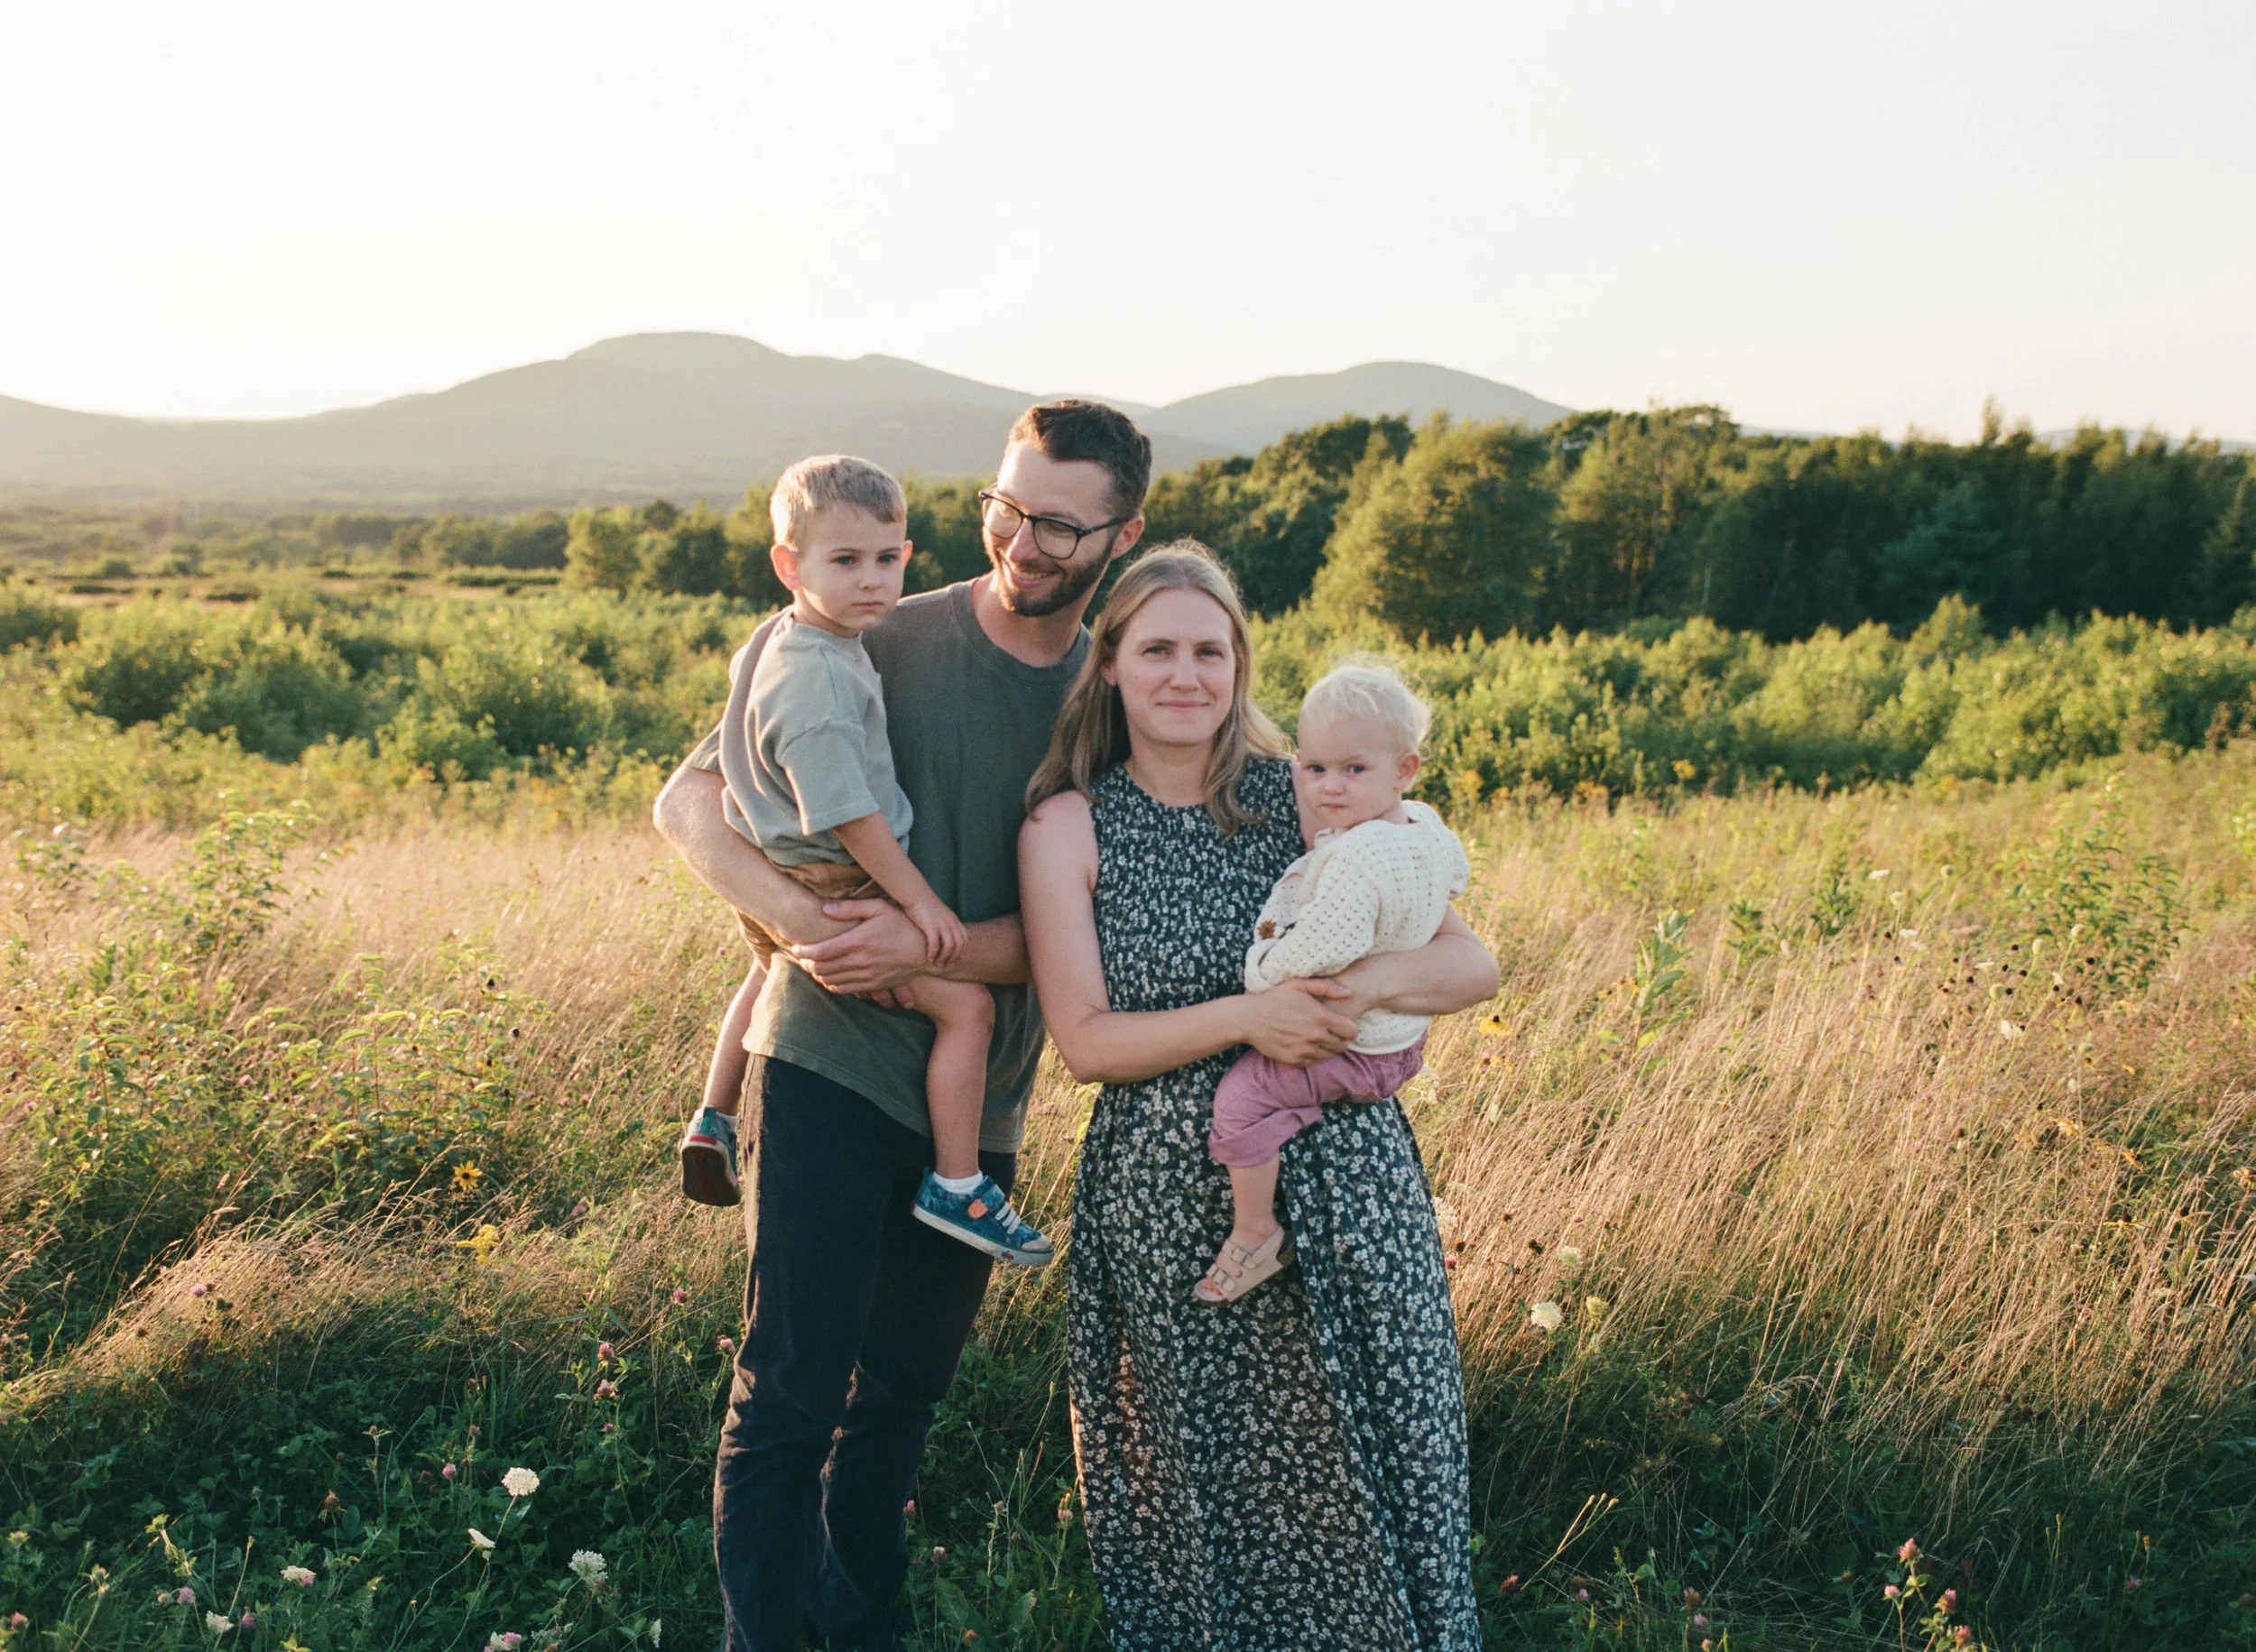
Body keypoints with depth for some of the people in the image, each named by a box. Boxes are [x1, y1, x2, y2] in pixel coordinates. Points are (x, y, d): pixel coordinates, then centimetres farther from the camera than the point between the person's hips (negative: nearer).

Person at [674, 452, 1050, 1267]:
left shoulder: (802, 641, 5)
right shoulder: (817, 678, -27)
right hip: (836, 890, -11)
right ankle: (957, 1186, -2)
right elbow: (848, 813, -26)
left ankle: (714, 1123, 55)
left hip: (776, 887, 11)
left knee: (769, 974, 38)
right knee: (966, 1005, -10)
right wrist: (919, 900, -20)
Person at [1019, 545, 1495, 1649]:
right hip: (1169, 1207, -1)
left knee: (1363, 1471, 5)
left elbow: (1474, 965, 2)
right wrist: (1244, 1019, -19)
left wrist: (1369, 981, -19)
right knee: (1200, 1488, 7)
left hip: (1343, 1188, 1)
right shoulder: (1068, 826, 1)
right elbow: (1084, 1040, -6)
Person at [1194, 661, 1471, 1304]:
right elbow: (1456, 878, 20)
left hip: (1352, 1049, -10)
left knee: (1241, 1094, -16)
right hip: (1405, 1038, 10)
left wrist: (1267, 972, -21)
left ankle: (1253, 1234, -6)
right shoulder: (1427, 825, -1)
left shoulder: (1353, 858, -30)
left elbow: (1324, 949, -38)